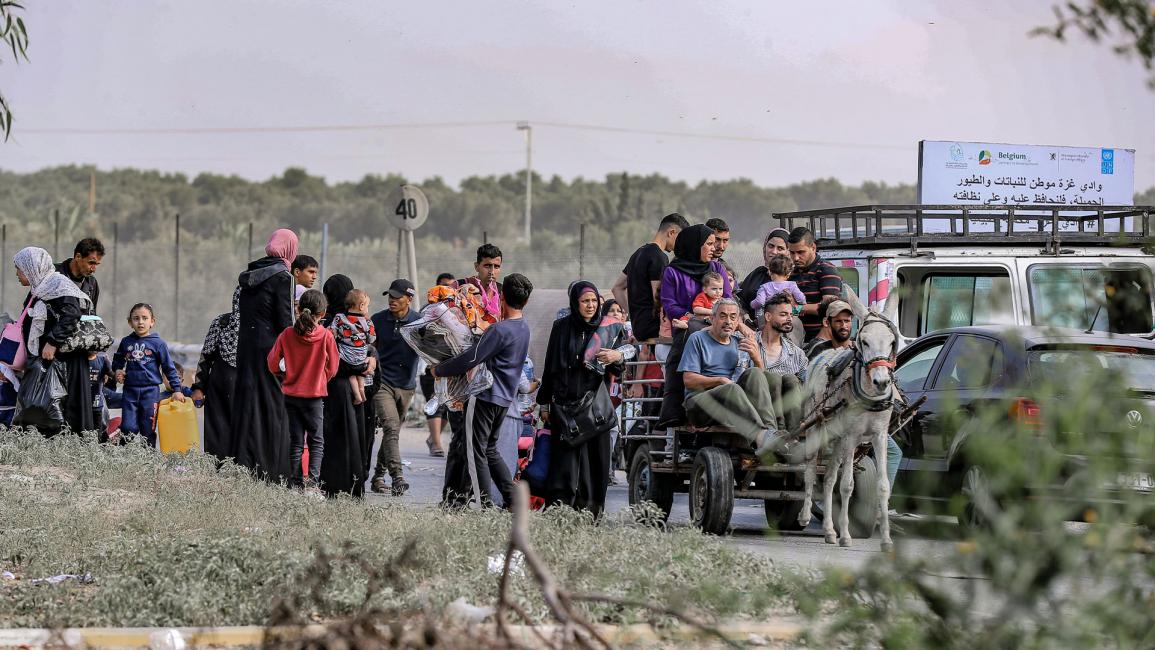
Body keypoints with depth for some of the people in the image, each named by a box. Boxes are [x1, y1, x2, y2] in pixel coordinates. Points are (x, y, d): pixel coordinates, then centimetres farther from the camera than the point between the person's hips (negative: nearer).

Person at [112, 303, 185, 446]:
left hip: (151, 391, -2)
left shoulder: (158, 343, -1)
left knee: (148, 430, 2)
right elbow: (117, 360, 25)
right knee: (128, 428, -4)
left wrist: (176, 390, -3)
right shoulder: (126, 342, 7)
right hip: (130, 391, 2)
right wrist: (117, 370, 5)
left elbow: (169, 368, 1)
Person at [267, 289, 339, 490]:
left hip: (291, 394, 2)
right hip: (315, 394, -2)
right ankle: (312, 479, -12)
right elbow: (332, 367, -1)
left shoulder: (287, 334, -6)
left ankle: (295, 482, 9)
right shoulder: (326, 336, -10)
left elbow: (272, 362, -1)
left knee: (296, 441, 11)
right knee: (316, 441, 5)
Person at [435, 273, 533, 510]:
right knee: (490, 450, 17)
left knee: (475, 450, -2)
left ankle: (485, 504, -4)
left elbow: (471, 359, -18)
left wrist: (440, 370, -5)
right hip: (505, 397, 9)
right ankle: (513, 499, 13)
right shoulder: (523, 329, 9)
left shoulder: (499, 330, -19)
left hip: (487, 396, -9)